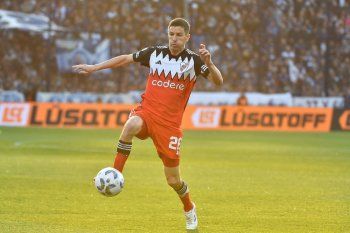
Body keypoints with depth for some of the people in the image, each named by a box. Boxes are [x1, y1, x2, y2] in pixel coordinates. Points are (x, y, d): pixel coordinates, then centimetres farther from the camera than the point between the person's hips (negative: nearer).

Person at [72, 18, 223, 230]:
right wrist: (94, 68, 16)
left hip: (170, 123, -1)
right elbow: (126, 59, 18)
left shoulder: (193, 60, -1)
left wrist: (209, 63, -31)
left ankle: (189, 210, 33)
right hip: (146, 112, 1)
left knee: (173, 180, 2)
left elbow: (218, 82, -12)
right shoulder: (155, 53, 6)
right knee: (131, 126, -38)